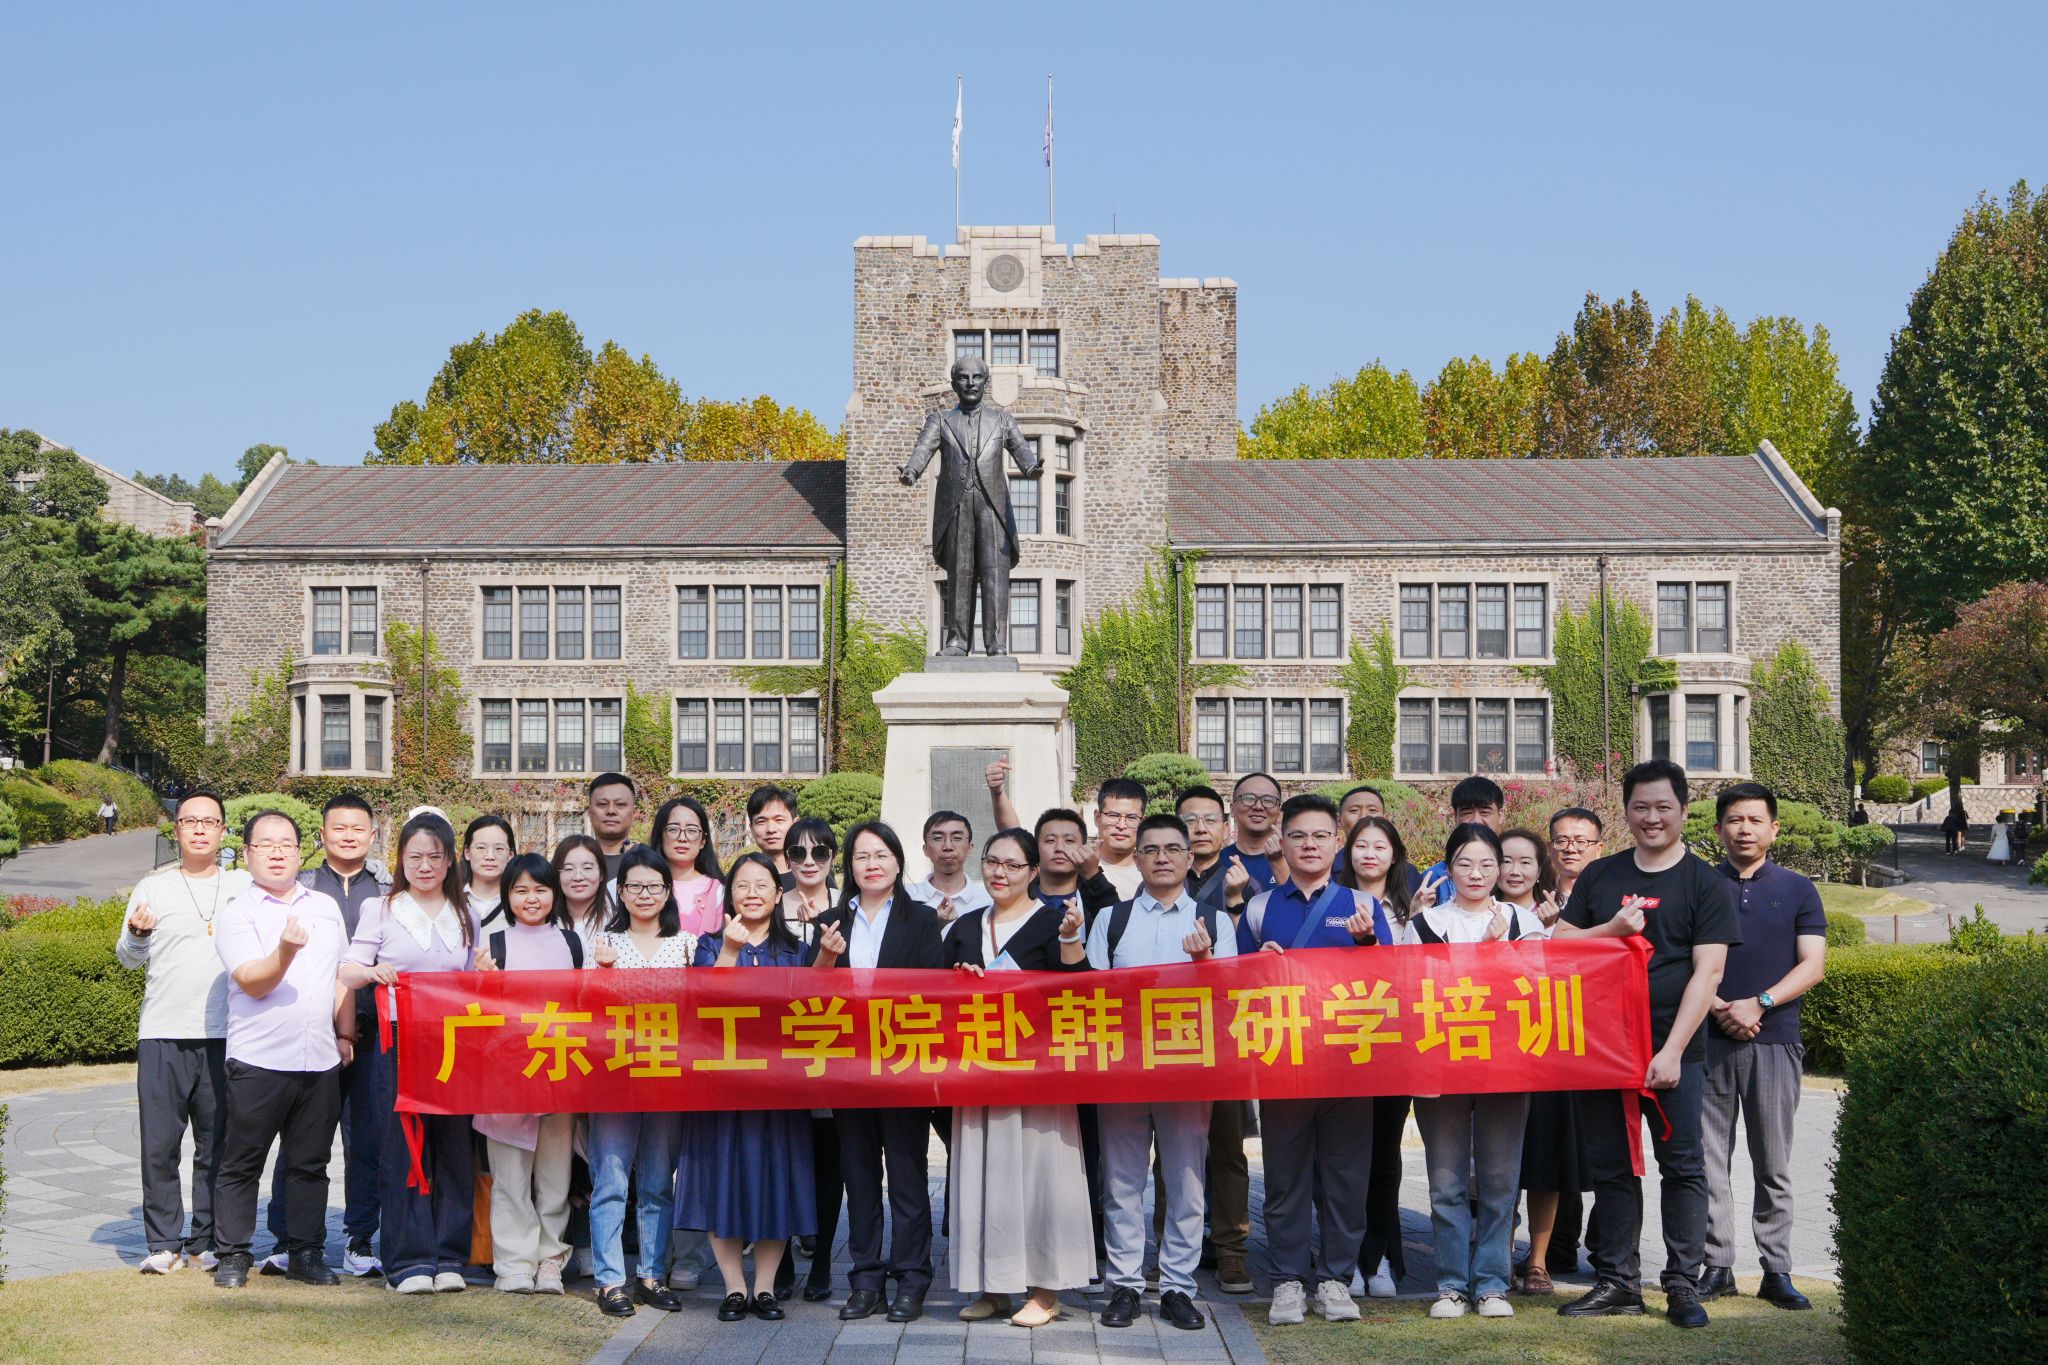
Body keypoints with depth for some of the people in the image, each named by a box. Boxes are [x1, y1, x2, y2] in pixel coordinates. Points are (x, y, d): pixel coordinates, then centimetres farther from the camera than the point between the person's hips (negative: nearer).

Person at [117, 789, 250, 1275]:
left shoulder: (244, 887, 12)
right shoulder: (153, 887, 10)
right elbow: (127, 958, 11)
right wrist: (137, 934, -10)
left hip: (225, 1036, 1)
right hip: (163, 1034, -1)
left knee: (217, 1145, 3)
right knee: (159, 1145, -3)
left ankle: (206, 1243, 12)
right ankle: (164, 1243, 7)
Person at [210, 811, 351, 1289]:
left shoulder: (326, 907, 14)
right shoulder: (238, 913, -2)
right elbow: (253, 981, -12)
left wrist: (345, 1034, 14)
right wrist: (285, 951, -29)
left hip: (320, 1060, 4)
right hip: (258, 1060, -4)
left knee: (310, 1163, 8)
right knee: (243, 1162, 3)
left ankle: (306, 1253, 16)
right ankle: (234, 1255, 13)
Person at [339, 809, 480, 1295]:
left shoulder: (465, 917, 16)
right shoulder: (380, 910, 8)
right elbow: (348, 973, 1)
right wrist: (371, 971, -20)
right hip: (399, 1042, -2)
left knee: (453, 1145, 0)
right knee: (403, 1148, -5)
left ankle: (448, 1256, 7)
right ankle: (408, 1260, 1)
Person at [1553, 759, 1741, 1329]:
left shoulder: (1706, 884, 1)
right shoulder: (1599, 876, 11)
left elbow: (1707, 971, -7)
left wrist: (1673, 1050, -15)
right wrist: (1614, 928, -9)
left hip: (1672, 1050, -3)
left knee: (1682, 1168, -1)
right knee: (1610, 1168, 8)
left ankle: (1683, 1286, 7)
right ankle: (1618, 1281, 17)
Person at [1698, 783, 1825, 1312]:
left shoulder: (1797, 890, 9)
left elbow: (1813, 964, 1)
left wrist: (1759, 1003, -11)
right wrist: (1718, 1008, -11)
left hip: (1775, 1039, 0)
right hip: (1708, 1038, 0)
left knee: (1774, 1164, 3)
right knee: (1709, 1159, 2)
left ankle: (1777, 1269, 10)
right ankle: (1717, 1265, 9)